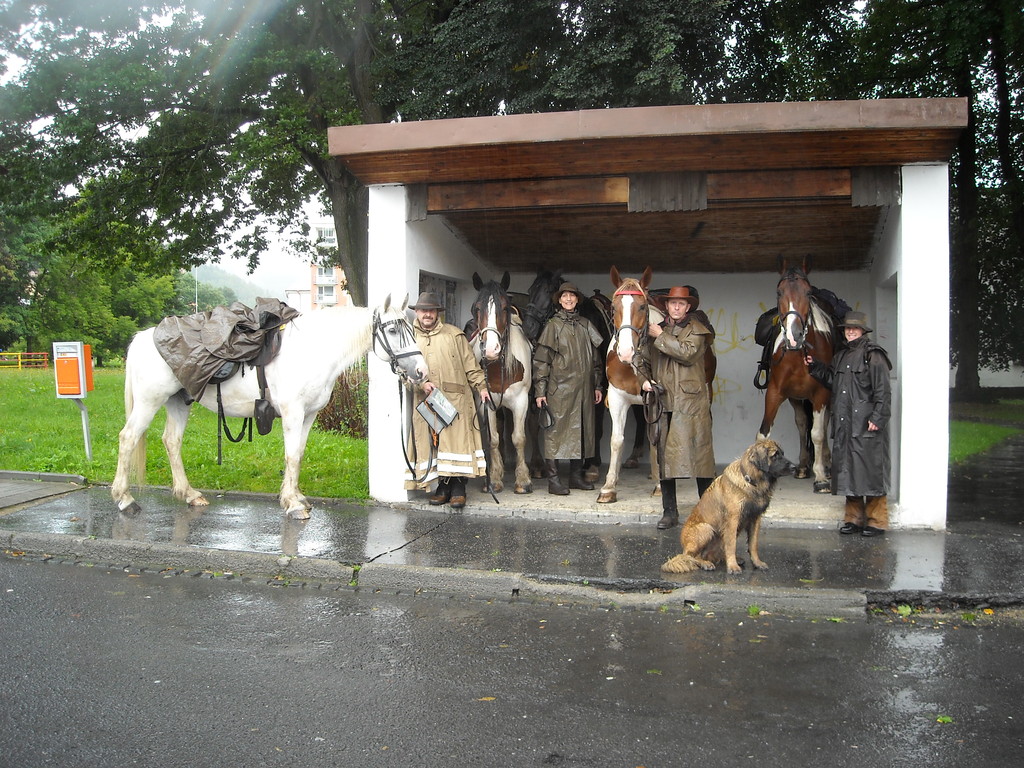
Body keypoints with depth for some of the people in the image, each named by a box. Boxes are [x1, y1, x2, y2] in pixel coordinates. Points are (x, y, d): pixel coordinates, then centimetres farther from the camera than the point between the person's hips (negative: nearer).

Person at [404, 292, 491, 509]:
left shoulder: (454, 334, 8)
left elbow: (470, 364, 8)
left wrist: (481, 387, 0)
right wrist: (422, 383, -9)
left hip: (455, 399, -2)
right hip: (426, 401, 2)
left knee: (456, 440, -8)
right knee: (431, 444, 1)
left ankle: (458, 488, -2)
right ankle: (443, 486, 11)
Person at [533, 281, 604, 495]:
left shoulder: (585, 324, 11)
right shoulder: (553, 325, -2)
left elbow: (595, 358, 18)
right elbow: (541, 359, -5)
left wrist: (597, 386, 15)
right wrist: (540, 390, -11)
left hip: (583, 388, 5)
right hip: (560, 388, -5)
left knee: (582, 431, 9)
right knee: (556, 430, -5)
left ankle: (576, 475, 20)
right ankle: (553, 479, -1)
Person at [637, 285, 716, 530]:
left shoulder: (696, 329, 5)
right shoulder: (654, 331, 17)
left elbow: (688, 352, -14)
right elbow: (642, 360, 25)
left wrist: (661, 337, -9)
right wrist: (643, 380, 6)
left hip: (691, 401, -4)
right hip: (662, 401, 4)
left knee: (698, 452, -7)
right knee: (664, 454, 4)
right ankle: (669, 511, 12)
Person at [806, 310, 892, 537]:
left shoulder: (873, 355, -7)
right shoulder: (841, 356, 17)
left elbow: (883, 391, -11)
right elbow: (831, 381, 27)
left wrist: (878, 418, -17)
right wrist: (815, 367, 17)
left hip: (867, 424, -8)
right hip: (844, 425, 8)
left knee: (870, 470, -3)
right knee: (848, 470, 11)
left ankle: (877, 520, 6)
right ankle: (854, 517, 21)